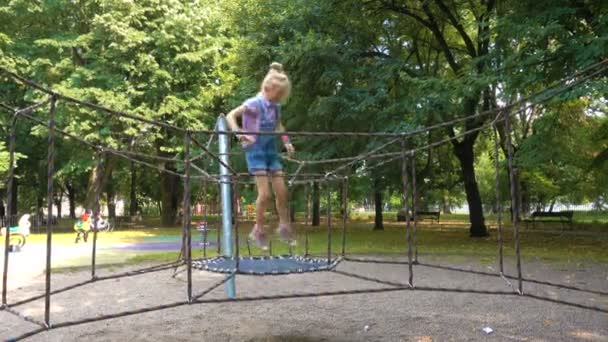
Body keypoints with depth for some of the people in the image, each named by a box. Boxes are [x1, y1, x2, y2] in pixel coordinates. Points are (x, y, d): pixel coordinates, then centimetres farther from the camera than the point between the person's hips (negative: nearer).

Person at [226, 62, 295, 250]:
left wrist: (286, 141, 14)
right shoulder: (254, 103, -14)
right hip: (256, 150, -6)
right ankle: (258, 230, 9)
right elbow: (230, 116, -20)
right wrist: (240, 134, -33)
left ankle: (284, 226, 22)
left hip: (271, 149, 6)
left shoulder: (275, 106, 6)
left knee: (281, 191, 5)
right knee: (265, 193, -10)